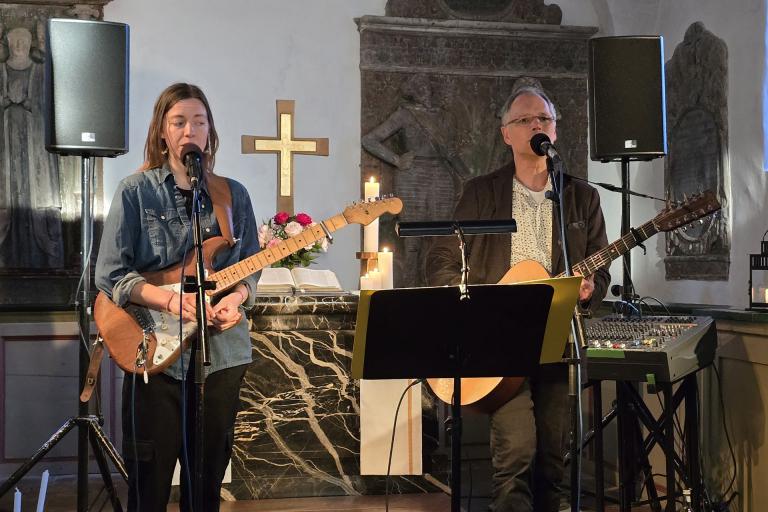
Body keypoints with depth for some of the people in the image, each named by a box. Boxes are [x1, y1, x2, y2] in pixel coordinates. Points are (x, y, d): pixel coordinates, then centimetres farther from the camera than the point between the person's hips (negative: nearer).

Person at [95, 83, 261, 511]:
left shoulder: (234, 195, 8)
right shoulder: (135, 192, -2)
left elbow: (250, 267, 10)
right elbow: (110, 274, -6)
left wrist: (236, 298, -12)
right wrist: (172, 301, -20)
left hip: (222, 350, 3)